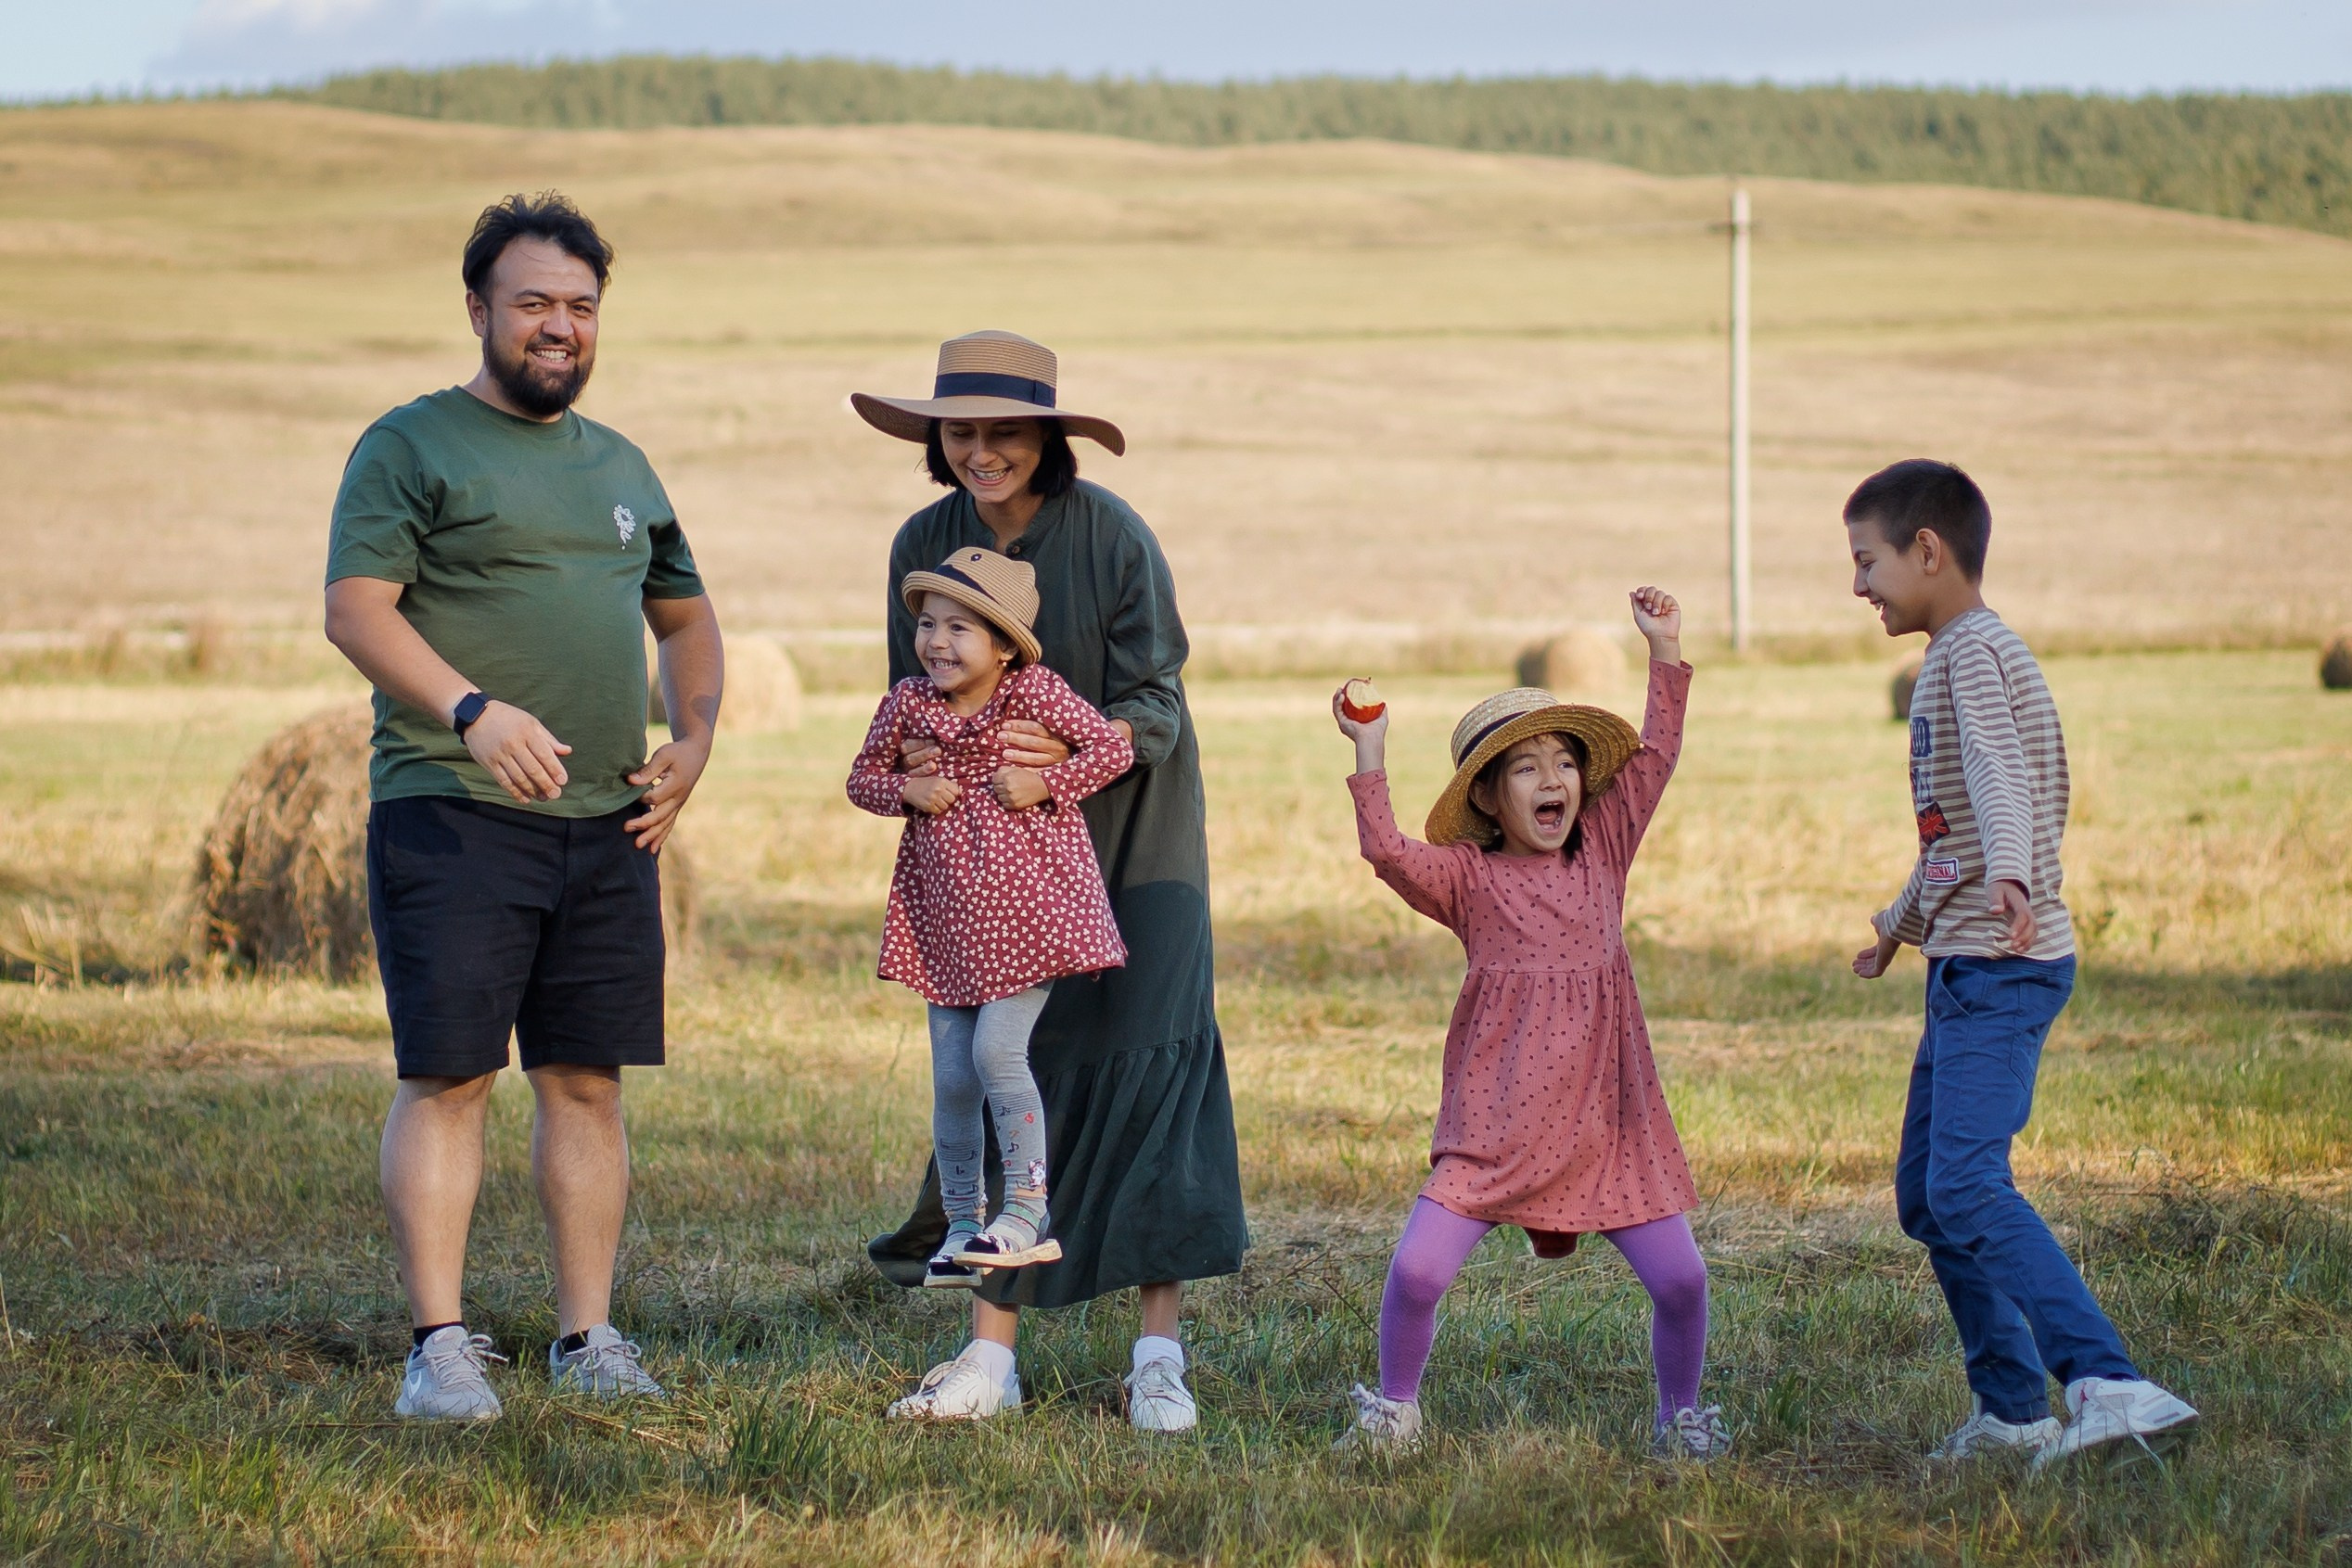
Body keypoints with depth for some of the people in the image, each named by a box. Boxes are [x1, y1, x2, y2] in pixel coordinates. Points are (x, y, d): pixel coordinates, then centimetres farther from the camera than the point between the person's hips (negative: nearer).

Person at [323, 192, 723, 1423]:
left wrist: (693, 740, 13)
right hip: (450, 813, -6)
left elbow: (684, 616, 31)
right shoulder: (413, 445, 0)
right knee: (447, 1078, -7)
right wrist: (471, 709, -25)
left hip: (607, 823, 6)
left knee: (587, 1081, 7)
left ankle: (586, 1336, 13)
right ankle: (441, 1345, -4)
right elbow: (355, 607, -11)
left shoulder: (619, 467, 19)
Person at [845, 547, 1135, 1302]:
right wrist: (905, 790, -8)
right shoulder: (908, 703, 1)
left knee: (997, 1049, -14)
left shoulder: (1034, 691, -9)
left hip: (1027, 903, -4)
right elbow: (863, 777, 12)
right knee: (952, 1076, 6)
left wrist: (1045, 785, -17)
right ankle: (962, 1226, 17)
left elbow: (1113, 747, -6)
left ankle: (1028, 1212, -3)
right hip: (946, 918, 4)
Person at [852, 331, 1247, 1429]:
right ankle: (991, 1353, 1)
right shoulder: (924, 545, -2)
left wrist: (1073, 751, -33)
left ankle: (1159, 1357, -7)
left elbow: (1156, 706, -13)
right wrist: (919, 758, -17)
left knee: (1142, 1059, -11)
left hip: (1129, 842, -3)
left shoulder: (1110, 535, -14)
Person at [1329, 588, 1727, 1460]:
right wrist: (1369, 756, -18)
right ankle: (1394, 1412, 12)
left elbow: (1653, 758, 9)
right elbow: (1389, 854, -15)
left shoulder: (1602, 853, 10)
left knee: (1680, 1280, -3)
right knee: (1418, 1271, -13)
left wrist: (1664, 651, 6)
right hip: (1494, 1124, -2)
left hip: (1607, 1119, 3)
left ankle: (1679, 1417, 21)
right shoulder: (1469, 878, 1)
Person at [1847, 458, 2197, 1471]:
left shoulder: (1975, 650, -12)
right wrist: (1901, 922, 49)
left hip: (2002, 968, -11)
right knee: (1924, 1193, 12)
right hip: (1968, 967, 11)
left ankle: (2112, 1389, -30)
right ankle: (2011, 1412, 16)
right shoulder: (1955, 657, 20)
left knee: (1967, 1187, -22)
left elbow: (1997, 772, -33)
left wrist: (2008, 874, -52)